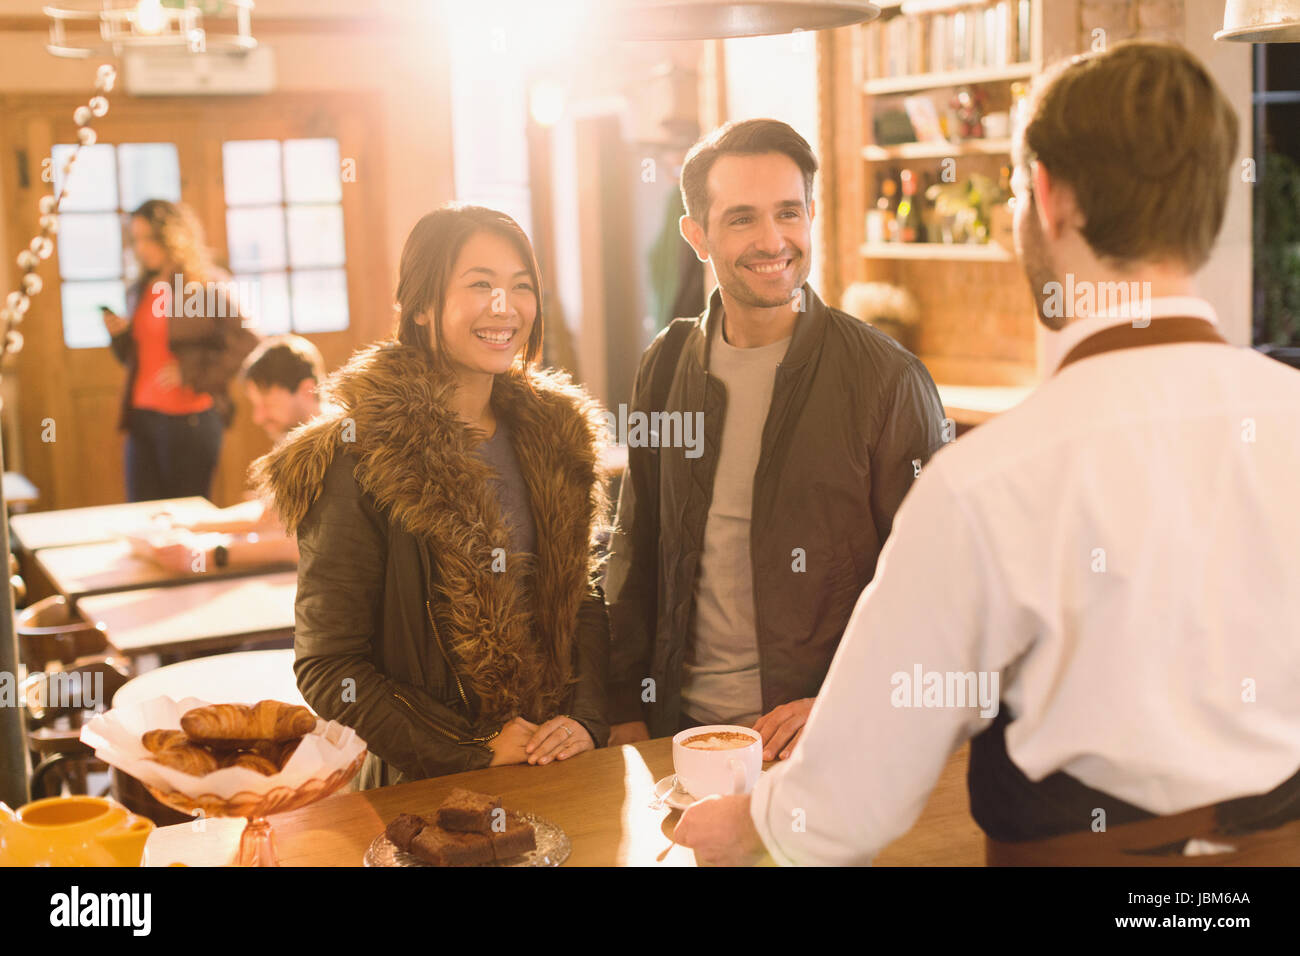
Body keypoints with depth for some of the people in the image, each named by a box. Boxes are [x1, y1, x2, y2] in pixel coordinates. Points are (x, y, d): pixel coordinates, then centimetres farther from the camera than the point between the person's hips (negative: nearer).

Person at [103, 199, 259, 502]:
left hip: (190, 419, -6)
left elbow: (246, 346, -11)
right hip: (141, 418, 6)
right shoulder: (139, 292, 15)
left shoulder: (209, 285, -5)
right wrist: (119, 334, 3)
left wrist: (190, 372, -15)